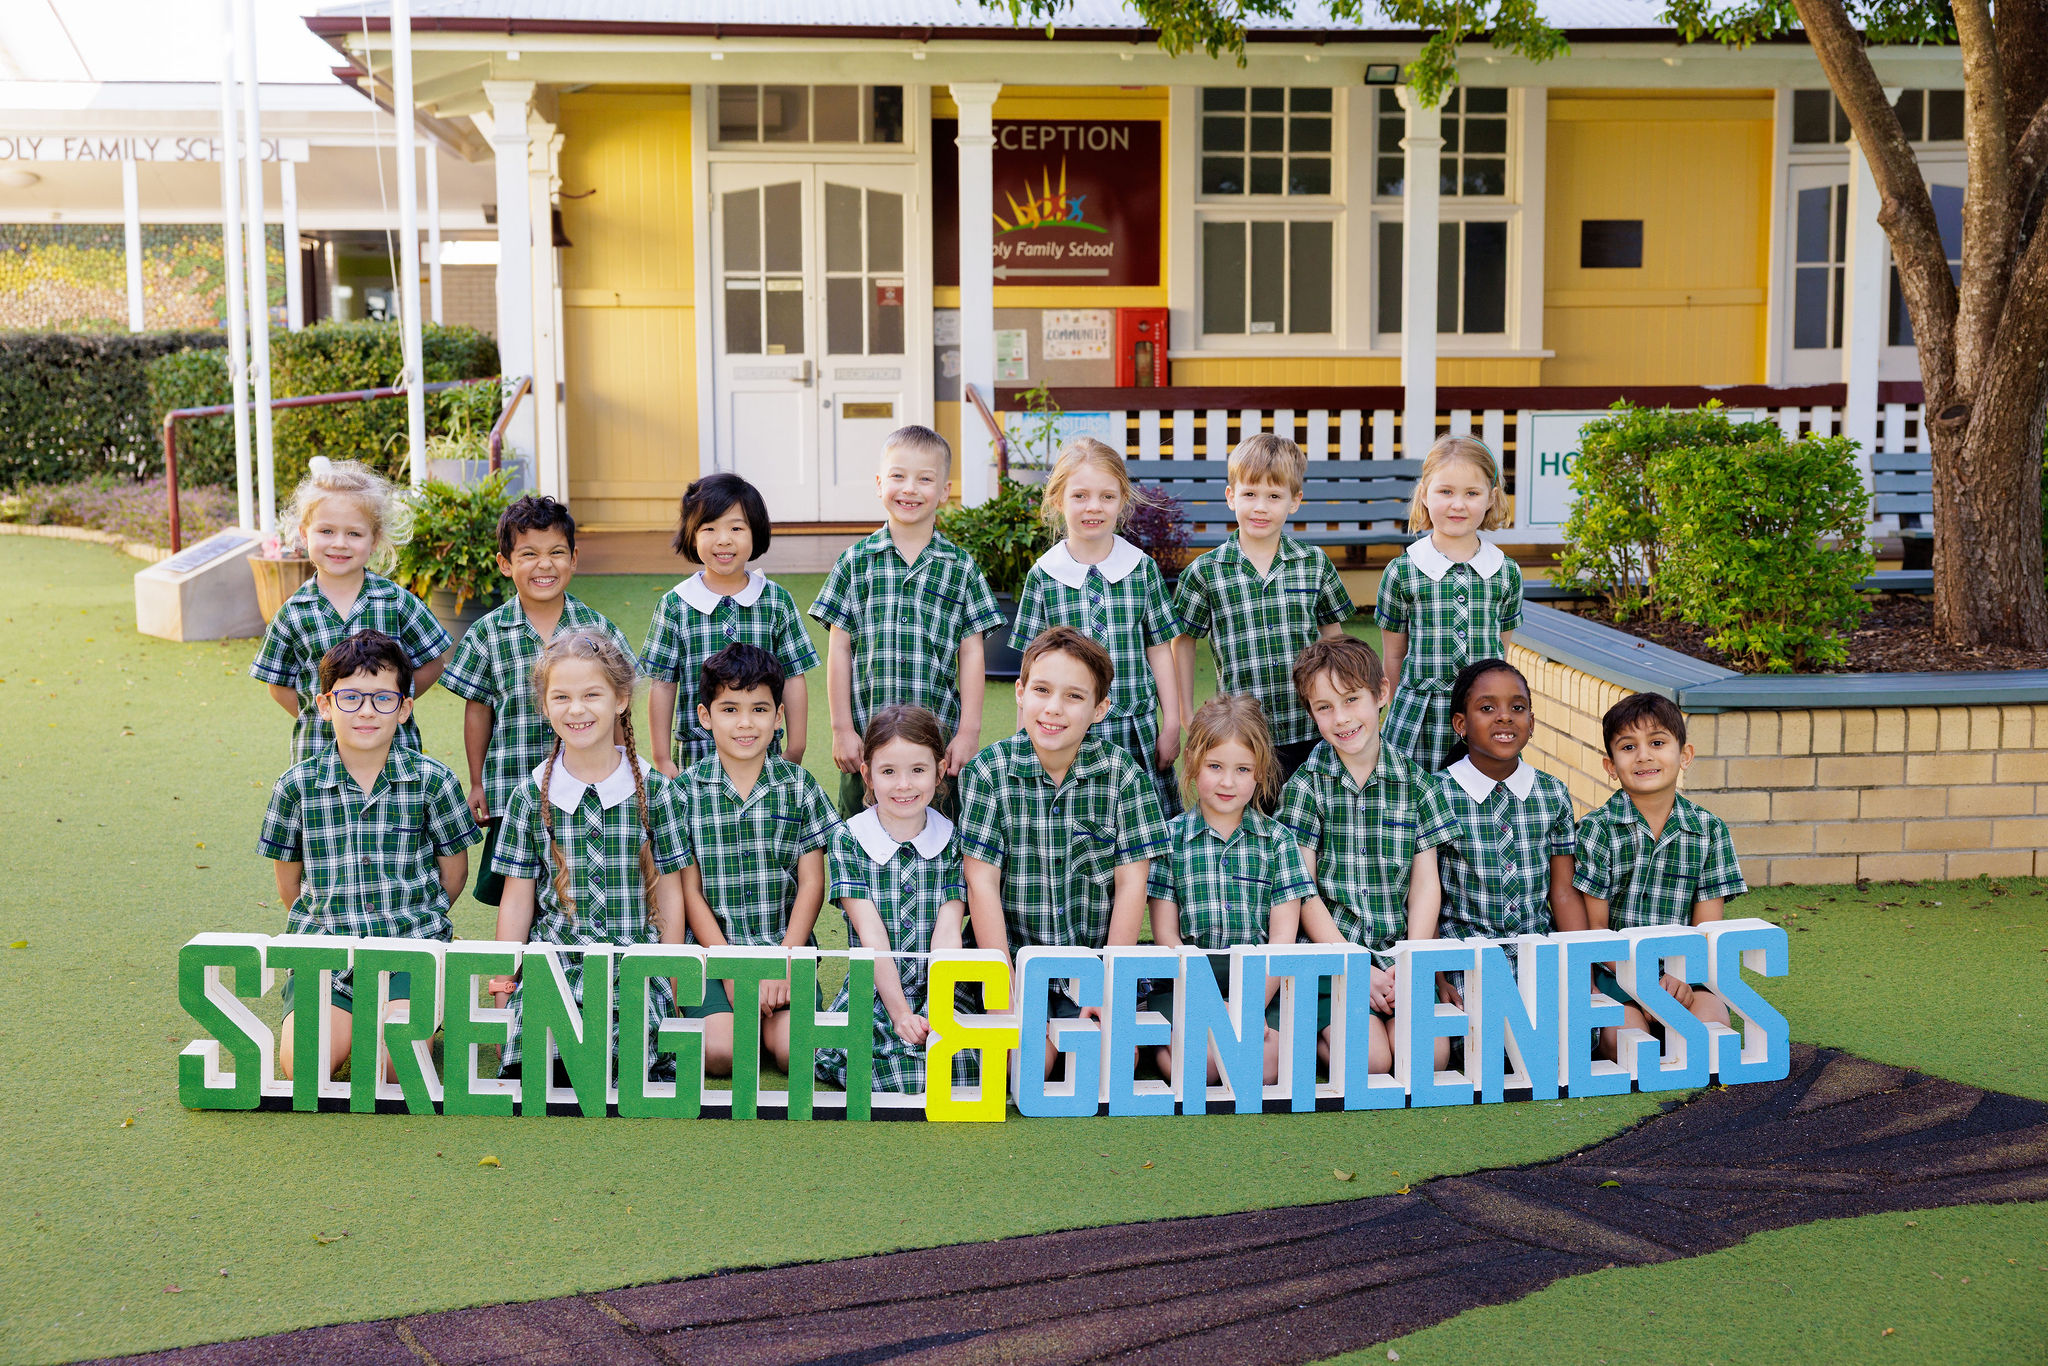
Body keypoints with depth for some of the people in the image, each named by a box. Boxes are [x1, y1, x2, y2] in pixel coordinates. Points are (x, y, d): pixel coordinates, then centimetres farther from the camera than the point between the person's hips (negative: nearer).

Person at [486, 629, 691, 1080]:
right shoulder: (531, 795, 4)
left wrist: (669, 991, 5)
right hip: (551, 966, 1)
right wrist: (504, 986, 5)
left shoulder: (655, 790, 2)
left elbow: (668, 894, 7)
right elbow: (517, 899, 9)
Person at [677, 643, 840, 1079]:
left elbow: (812, 883, 3)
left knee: (797, 1051, -21)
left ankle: (768, 1020, 11)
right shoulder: (686, 790, 1)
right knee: (720, 1053, -23)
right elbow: (690, 891, -1)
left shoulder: (799, 785, 4)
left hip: (786, 948, 1)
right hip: (711, 949, -1)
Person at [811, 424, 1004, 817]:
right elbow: (839, 651, 4)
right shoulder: (855, 562, 4)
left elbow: (971, 655, 4)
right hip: (865, 740, 0)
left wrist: (969, 732, -2)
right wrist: (842, 729, 0)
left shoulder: (960, 567, 4)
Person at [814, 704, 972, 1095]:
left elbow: (947, 933, -5)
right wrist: (900, 1013, -18)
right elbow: (871, 934, -8)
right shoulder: (848, 840, 1)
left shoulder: (954, 840, 5)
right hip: (873, 995, -1)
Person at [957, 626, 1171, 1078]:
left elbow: (1130, 883, -2)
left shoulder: (1123, 774, -3)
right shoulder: (988, 772, -5)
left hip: (1095, 955, 1)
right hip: (1013, 955, -1)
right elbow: (982, 882, -8)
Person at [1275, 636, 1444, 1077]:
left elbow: (1425, 882, 6)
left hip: (1400, 954, 3)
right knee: (1367, 1056, -22)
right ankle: (1312, 1035, 6)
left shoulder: (1413, 780, 8)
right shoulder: (1305, 784, -1)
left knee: (1430, 1053, -17)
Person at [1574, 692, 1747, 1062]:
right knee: (1625, 1037, -30)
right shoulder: (1596, 828, -2)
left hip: (1686, 970, 2)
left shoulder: (1710, 830, 5)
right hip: (1614, 970, -2)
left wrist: (1681, 977, -17)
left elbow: (1706, 928, 3)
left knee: (1710, 1025, -28)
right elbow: (1594, 927, -4)